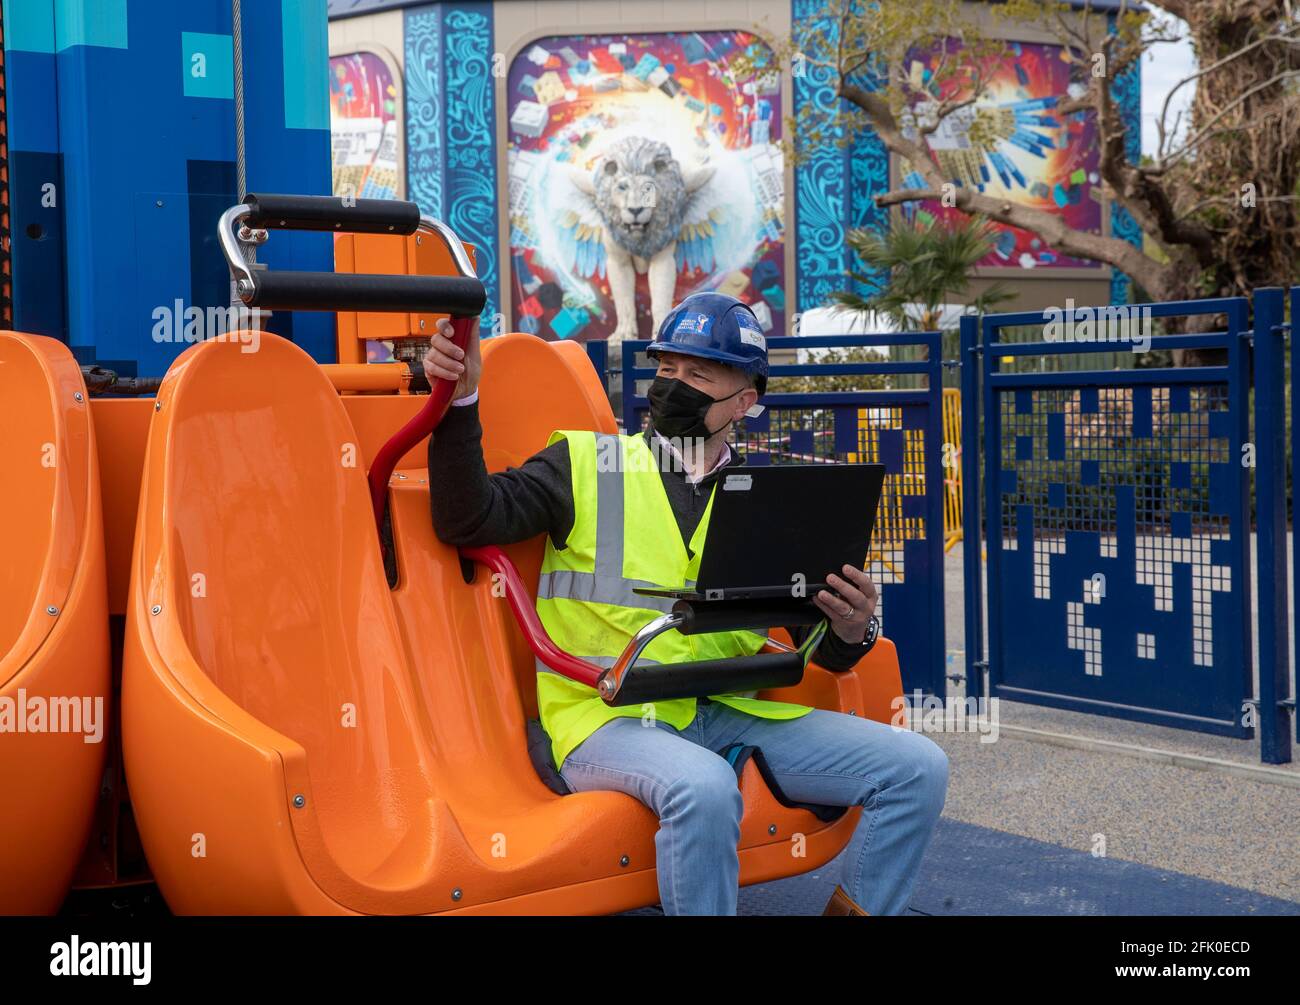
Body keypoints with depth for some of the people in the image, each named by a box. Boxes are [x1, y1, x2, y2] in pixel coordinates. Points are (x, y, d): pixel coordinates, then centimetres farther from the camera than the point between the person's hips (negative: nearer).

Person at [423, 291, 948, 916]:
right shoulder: (587, 463, 7)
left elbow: (825, 653, 14)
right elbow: (468, 520, -6)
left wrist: (851, 629, -10)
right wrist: (460, 401, -17)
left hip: (729, 713, 4)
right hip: (608, 718, -4)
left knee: (917, 768, -9)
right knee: (704, 787, -38)